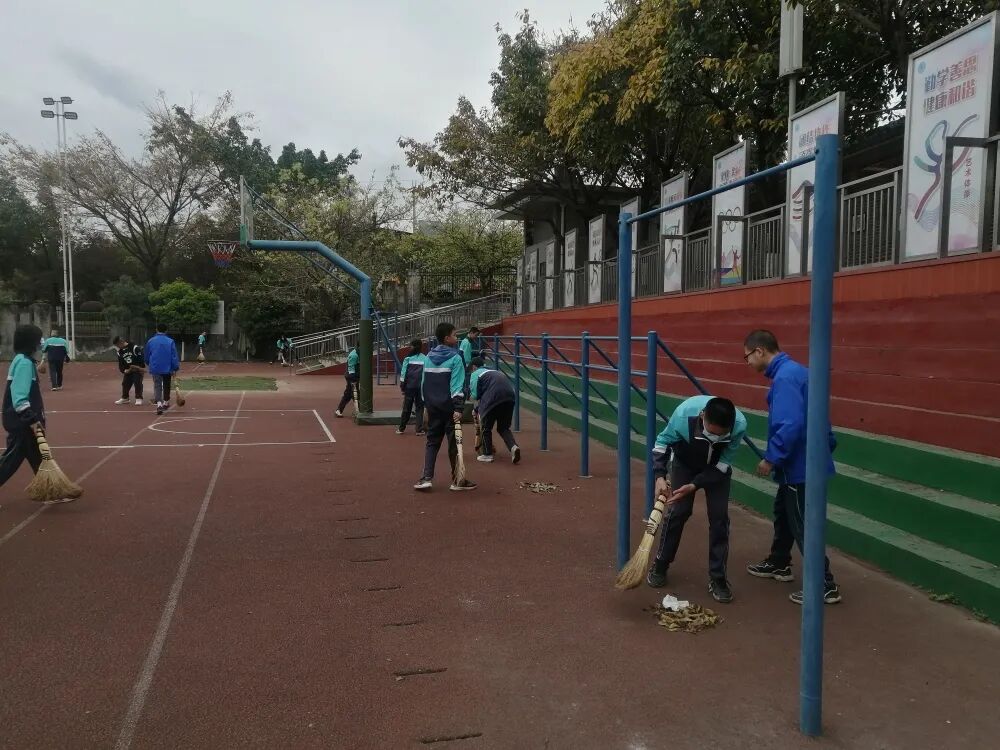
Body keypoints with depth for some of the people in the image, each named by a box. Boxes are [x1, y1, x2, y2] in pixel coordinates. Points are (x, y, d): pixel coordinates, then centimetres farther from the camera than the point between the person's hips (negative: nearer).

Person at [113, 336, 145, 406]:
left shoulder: (134, 348, -18)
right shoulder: (120, 352, 4)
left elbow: (141, 358, -18)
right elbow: (121, 363, 7)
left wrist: (142, 368, -21)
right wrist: (124, 370, -9)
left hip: (138, 369, -7)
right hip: (128, 370, 7)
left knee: (137, 383, -10)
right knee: (125, 383, 9)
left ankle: (139, 399, -2)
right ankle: (124, 398, 24)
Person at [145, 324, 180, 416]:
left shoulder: (150, 341, 0)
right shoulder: (170, 342, -5)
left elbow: (147, 356, 12)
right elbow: (174, 356, -7)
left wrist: (149, 365, 31)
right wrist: (175, 368, -2)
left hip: (155, 368, 0)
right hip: (167, 368, 0)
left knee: (157, 386, 0)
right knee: (166, 386, 17)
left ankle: (159, 403, -19)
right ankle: (166, 403, 31)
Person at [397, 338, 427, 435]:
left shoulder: (408, 358, -2)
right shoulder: (425, 358, -2)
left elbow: (403, 372, -2)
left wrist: (402, 386, 6)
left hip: (409, 386, 0)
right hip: (421, 386, 0)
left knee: (407, 407, 9)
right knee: (420, 408, 7)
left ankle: (401, 428, 17)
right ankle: (419, 429, 4)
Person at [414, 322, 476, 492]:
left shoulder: (429, 357, 8)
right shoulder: (455, 358, -11)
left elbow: (424, 382, 12)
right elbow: (457, 386, -18)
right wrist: (459, 408, -19)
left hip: (433, 406, 6)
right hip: (449, 406, -6)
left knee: (432, 441, 13)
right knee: (454, 442, 3)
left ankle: (426, 478, 5)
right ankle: (457, 480, 11)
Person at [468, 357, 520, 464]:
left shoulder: (476, 374, 12)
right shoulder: (496, 371, 32)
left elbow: (475, 395, 2)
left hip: (493, 398, -6)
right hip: (510, 397, 6)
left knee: (486, 427, 15)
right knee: (503, 428, 19)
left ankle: (487, 455, 20)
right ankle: (513, 446, -5)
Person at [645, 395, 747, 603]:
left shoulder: (740, 425, -38)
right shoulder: (684, 414, -40)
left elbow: (722, 464, -24)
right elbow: (663, 442, -19)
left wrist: (694, 485, -32)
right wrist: (660, 476, -30)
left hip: (717, 467, 1)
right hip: (685, 462, -1)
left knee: (719, 516, -6)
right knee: (677, 511, -4)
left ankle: (718, 578, 7)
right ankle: (659, 566, 15)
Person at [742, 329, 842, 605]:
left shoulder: (785, 377, -23)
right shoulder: (791, 371, 10)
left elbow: (790, 426, -31)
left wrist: (771, 459, -21)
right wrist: (827, 444, 24)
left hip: (800, 466, -11)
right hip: (801, 461, 11)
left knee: (802, 525, -1)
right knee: (783, 512, 24)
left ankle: (825, 586, 8)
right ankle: (778, 564, 40)